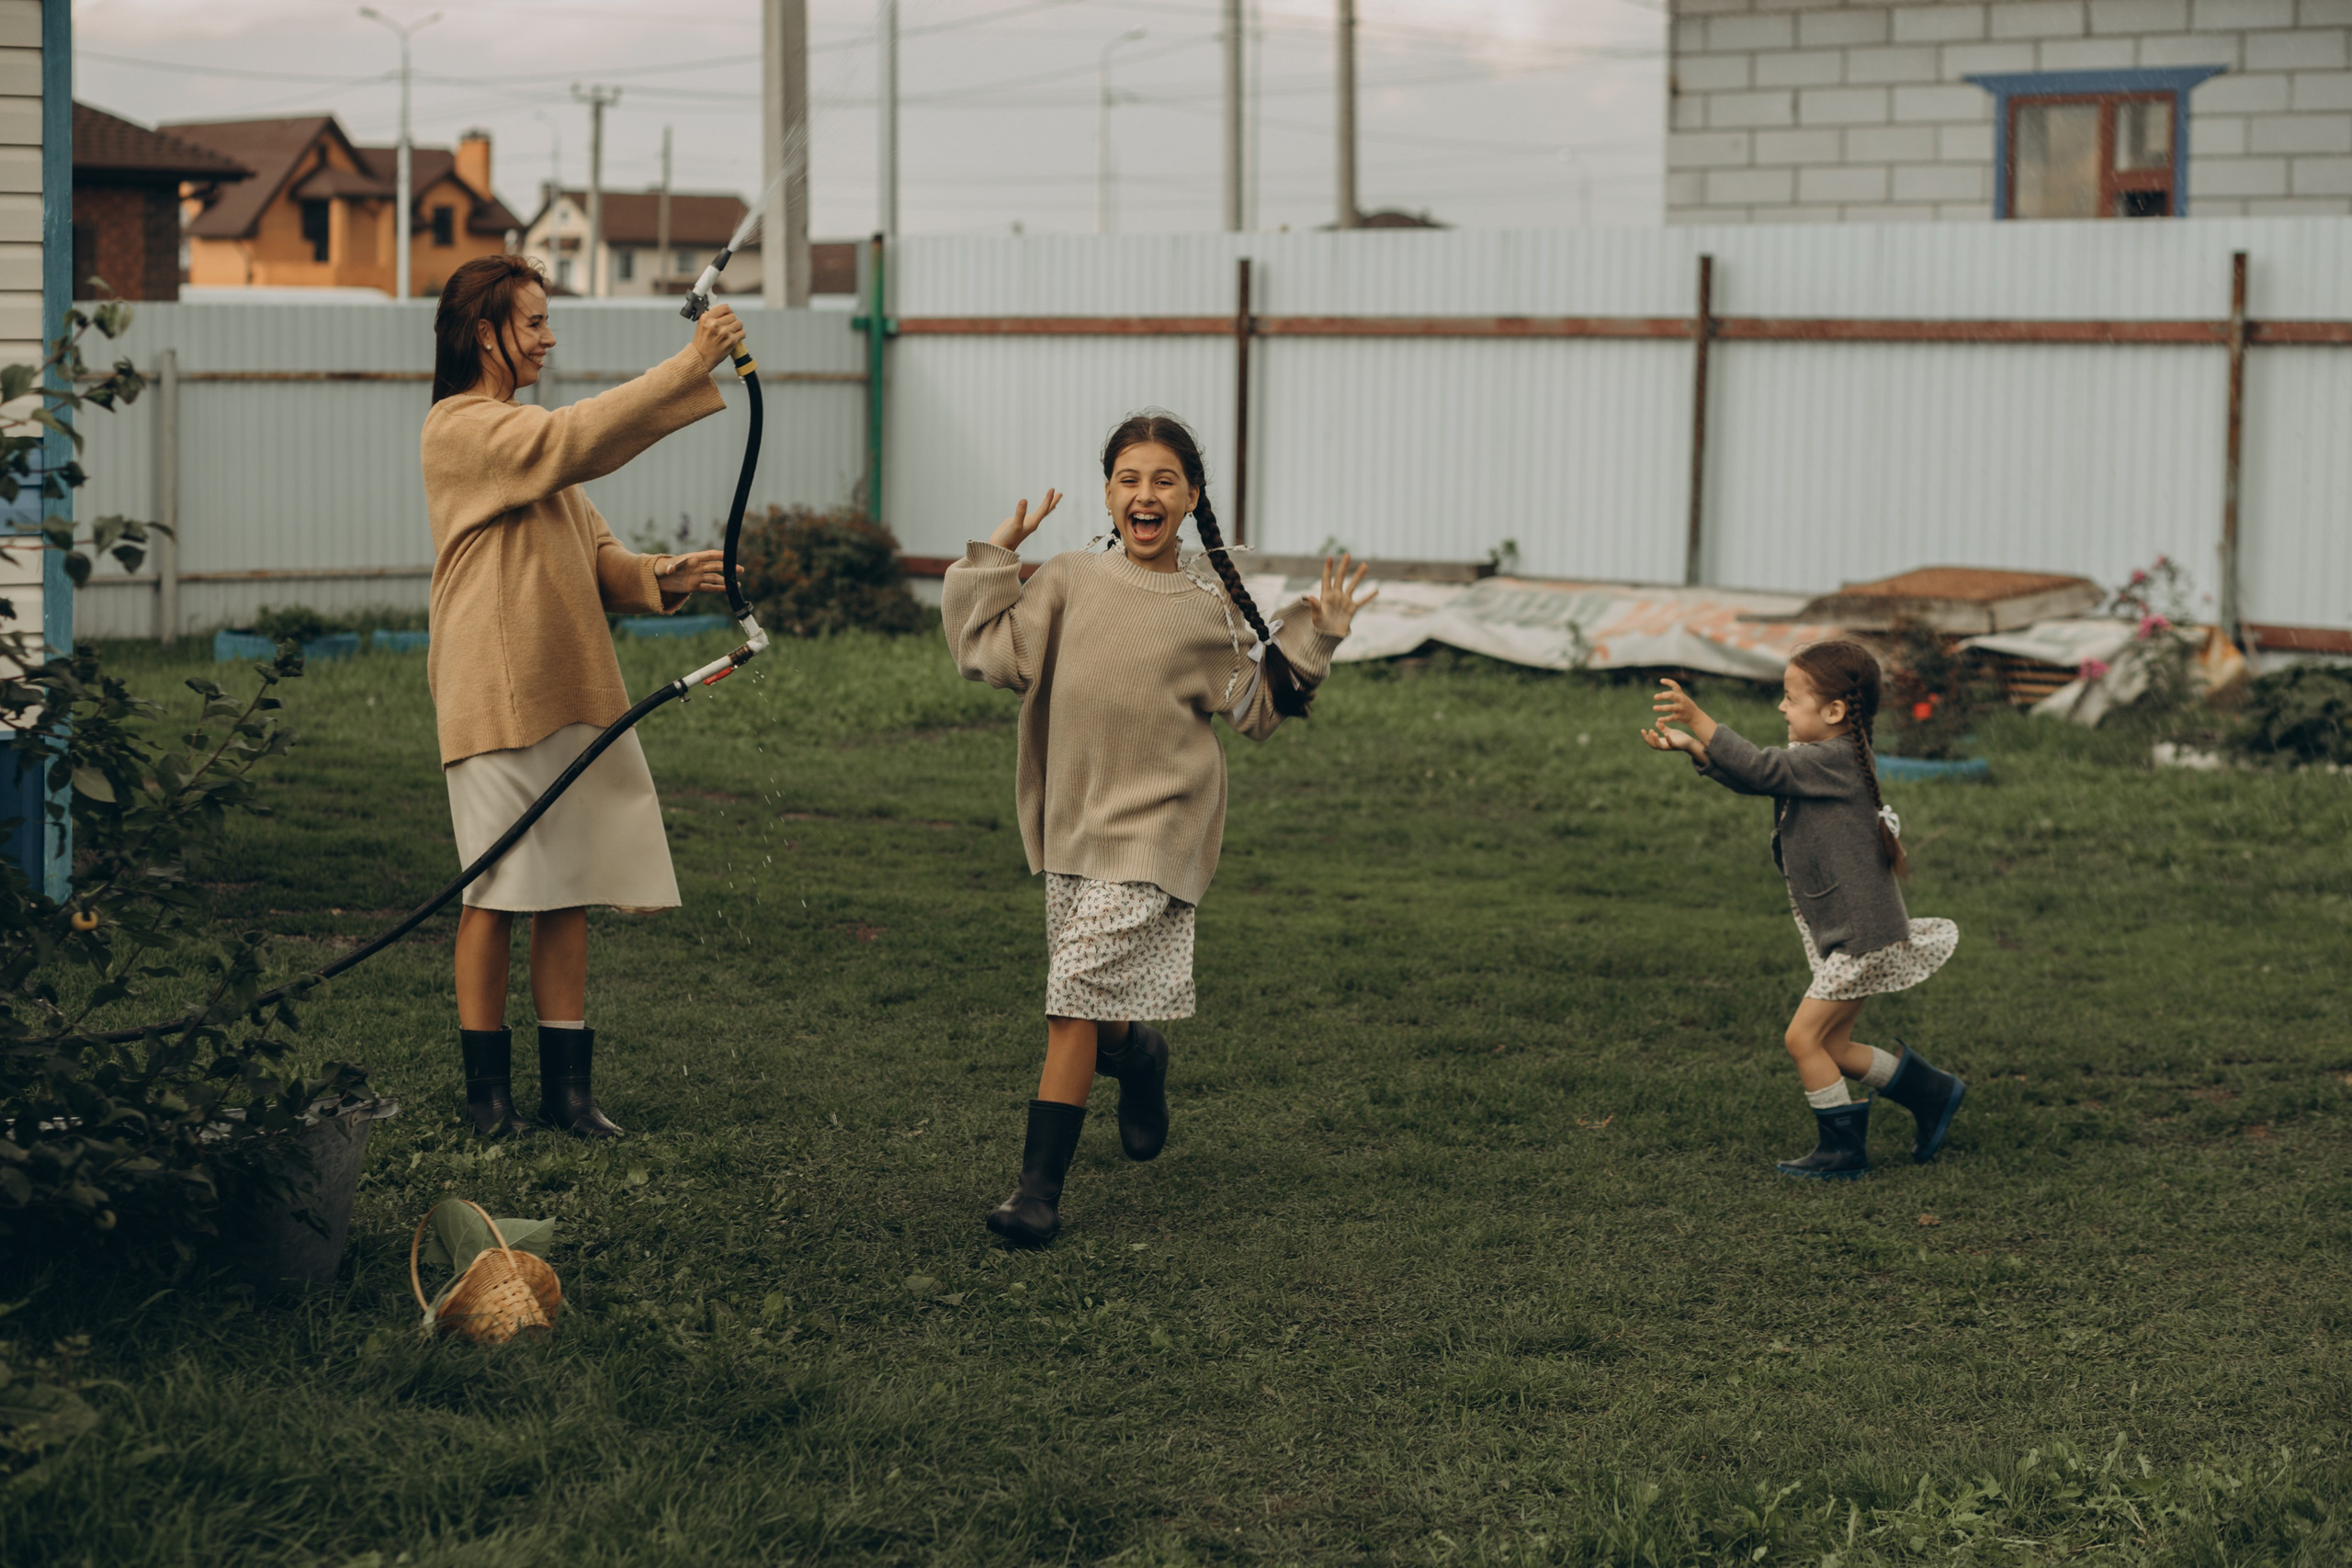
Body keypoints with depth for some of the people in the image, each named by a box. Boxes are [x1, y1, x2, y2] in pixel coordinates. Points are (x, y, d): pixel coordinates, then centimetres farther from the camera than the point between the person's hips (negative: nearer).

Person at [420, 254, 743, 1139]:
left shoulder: (525, 434, 21)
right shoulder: (461, 429, -8)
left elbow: (588, 554, 20)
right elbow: (576, 440, -23)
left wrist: (658, 578, 0)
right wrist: (691, 365, -23)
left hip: (572, 693, 8)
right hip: (499, 697, -8)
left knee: (570, 895, 7)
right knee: (497, 896, -3)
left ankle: (567, 1087, 13)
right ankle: (487, 1091, 6)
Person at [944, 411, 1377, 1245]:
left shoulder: (1210, 607, 1)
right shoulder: (1070, 580, 3)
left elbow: (1258, 706, 8)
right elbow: (991, 653, -3)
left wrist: (1315, 637, 0)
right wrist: (994, 558, -4)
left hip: (1153, 824, -3)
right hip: (1069, 822, 3)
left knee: (1076, 1000, -12)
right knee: (1096, 1006, 16)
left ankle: (1039, 1188, -9)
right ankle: (1141, 1058, 53)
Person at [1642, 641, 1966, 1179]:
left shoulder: (1836, 759, -18)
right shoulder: (1820, 761, 11)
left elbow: (1760, 768, -25)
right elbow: (1750, 778, 12)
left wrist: (1698, 720, -27)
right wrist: (1692, 747, 1)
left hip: (1862, 935, -10)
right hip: (1847, 933, 10)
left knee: (1805, 1038, -6)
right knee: (1831, 1047, 14)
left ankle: (1842, 1149, 5)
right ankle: (1931, 1092, 26)